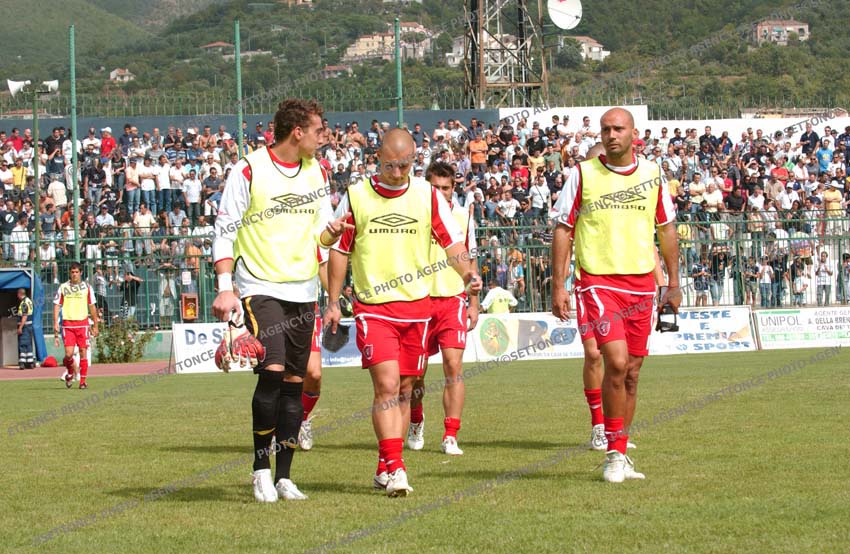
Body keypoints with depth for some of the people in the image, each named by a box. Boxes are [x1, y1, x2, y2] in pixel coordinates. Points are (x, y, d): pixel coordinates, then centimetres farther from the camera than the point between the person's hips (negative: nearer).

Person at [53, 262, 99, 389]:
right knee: (69, 353, -10)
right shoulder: (63, 287, 5)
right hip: (68, 324, 0)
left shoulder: (87, 287, 5)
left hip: (83, 324, 0)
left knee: (83, 353, -2)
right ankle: (70, 372, 20)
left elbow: (92, 307, 10)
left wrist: (95, 326, 9)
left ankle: (83, 381, 6)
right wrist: (55, 323, -4)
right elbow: (57, 306, 7)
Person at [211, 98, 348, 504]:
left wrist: (331, 233, -7)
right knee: (272, 371, -20)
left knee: (294, 383, 4)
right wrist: (225, 288, -12)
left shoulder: (316, 172, 11)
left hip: (303, 291, 6)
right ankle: (261, 469, -7)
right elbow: (225, 230, -5)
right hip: (259, 287, -6)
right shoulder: (249, 170, -6)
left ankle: (283, 477, 10)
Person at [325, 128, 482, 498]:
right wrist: (333, 302, 6)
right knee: (387, 384, -16)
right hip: (373, 306, -3)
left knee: (404, 389, 8)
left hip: (417, 306, 3)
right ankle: (394, 467, -18)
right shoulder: (356, 197, -1)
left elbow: (452, 244, 4)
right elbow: (339, 251, 8)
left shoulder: (427, 195, 3)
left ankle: (386, 470, 18)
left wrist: (468, 273, -15)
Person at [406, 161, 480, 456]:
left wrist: (473, 304, 10)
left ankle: (450, 437, -13)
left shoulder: (463, 216, 5)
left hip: (453, 299, 0)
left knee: (453, 365, -14)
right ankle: (416, 421, 37)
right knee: (415, 372, 7)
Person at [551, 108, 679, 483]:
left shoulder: (652, 174, 7)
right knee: (616, 362, -18)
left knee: (631, 373, 6)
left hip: (642, 282, 4)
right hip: (599, 280, -4)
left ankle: (620, 454, 17)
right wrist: (558, 284, -4)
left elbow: (666, 228, 17)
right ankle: (613, 454, -8)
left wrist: (673, 283, 14)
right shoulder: (584, 174, -2)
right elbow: (563, 229, 2)